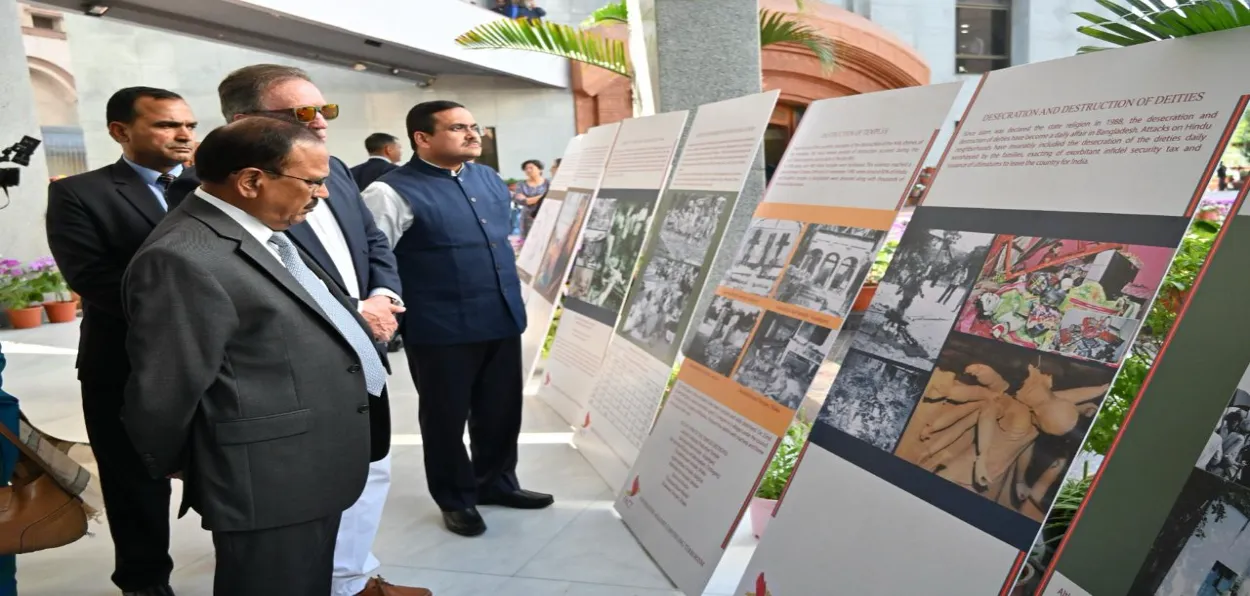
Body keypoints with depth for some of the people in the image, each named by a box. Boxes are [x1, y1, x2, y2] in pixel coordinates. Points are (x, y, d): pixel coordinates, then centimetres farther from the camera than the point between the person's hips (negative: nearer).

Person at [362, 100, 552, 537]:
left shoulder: (489, 179, 10)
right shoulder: (393, 192, -12)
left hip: (503, 318, 7)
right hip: (441, 329, -6)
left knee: (502, 410, 18)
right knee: (447, 417, 11)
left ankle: (496, 482, 39)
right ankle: (456, 499, 30)